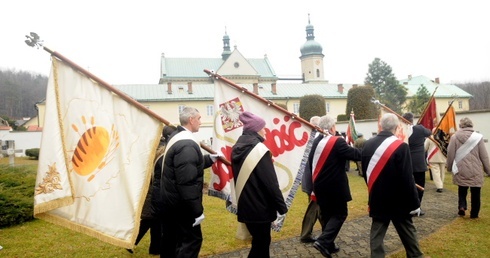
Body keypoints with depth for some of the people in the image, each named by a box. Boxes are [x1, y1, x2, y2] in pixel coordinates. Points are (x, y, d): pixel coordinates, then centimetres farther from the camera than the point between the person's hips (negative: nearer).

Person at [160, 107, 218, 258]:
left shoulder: (177, 137, 7)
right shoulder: (187, 145, -26)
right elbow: (187, 182, -29)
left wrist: (210, 159, 16)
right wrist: (197, 210, -24)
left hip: (171, 200, 10)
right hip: (181, 204, -10)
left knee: (171, 239, 21)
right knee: (192, 239, 1)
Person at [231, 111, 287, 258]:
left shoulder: (237, 148, 7)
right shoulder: (259, 150, -18)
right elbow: (271, 183, -18)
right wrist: (282, 207, -11)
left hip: (244, 206, 8)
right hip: (260, 208, -8)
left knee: (259, 241, 21)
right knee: (261, 244, 7)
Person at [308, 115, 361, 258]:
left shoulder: (317, 141, 5)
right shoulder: (337, 141, -15)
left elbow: (311, 161, 11)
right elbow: (355, 154, -18)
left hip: (320, 185, 7)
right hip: (335, 186, -7)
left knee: (326, 215, 16)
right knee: (340, 214, 6)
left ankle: (329, 245, 23)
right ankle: (323, 241, -6)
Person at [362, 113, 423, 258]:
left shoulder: (368, 145, -1)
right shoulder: (401, 147, -18)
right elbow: (407, 179, -18)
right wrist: (414, 203, -10)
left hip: (376, 199, 4)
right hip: (398, 200, -4)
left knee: (377, 233, 11)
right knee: (407, 232, 16)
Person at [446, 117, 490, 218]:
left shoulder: (454, 137, -5)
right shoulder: (478, 137, -6)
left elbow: (450, 154, 0)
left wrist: (449, 167, 15)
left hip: (461, 170, 1)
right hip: (475, 170, -1)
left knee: (462, 190, 20)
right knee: (475, 193, 10)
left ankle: (461, 206, 3)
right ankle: (474, 213, 15)